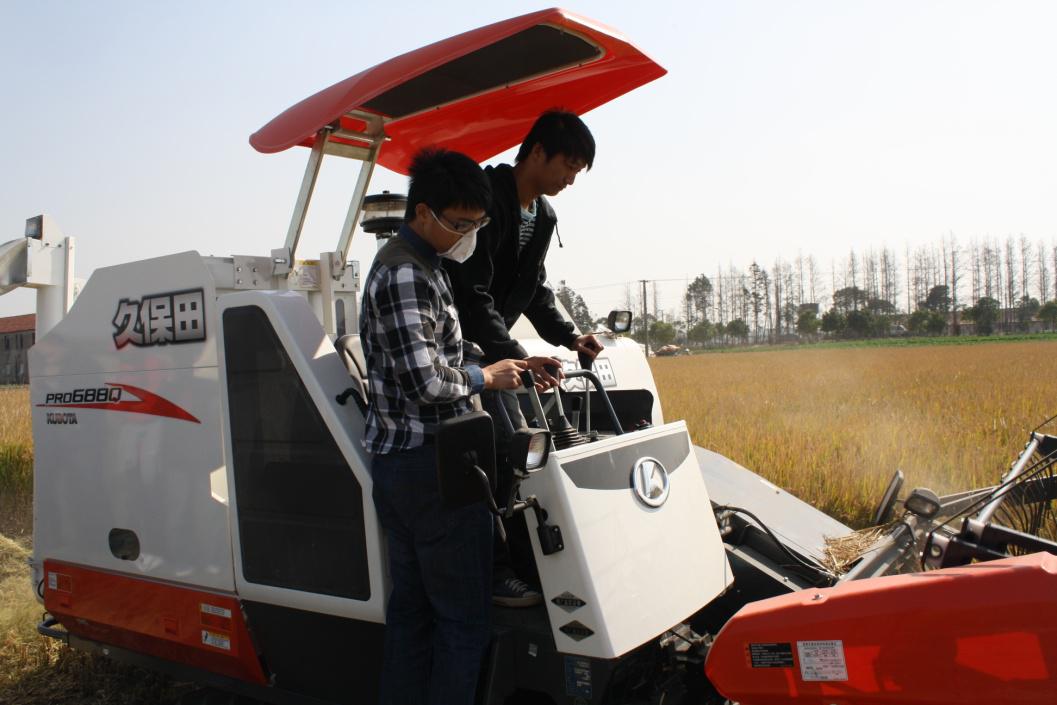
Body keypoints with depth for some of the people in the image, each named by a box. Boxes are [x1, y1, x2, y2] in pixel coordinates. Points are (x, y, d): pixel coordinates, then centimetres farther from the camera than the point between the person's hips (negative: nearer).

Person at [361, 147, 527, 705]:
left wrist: (508, 366, 13)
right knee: (465, 618, 0)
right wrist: (484, 377, -7)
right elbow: (426, 380, -23)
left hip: (397, 464, 10)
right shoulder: (406, 273, -16)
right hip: (430, 465, -10)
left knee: (411, 607, 18)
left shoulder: (419, 265, 17)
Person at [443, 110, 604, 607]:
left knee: (516, 446, 9)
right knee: (498, 446, -15)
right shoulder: (488, 199, -22)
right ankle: (491, 572, -4)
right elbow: (473, 294, -28)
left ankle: (522, 557, 19)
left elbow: (535, 290, 16)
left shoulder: (542, 215, 9)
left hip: (490, 346, 10)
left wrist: (568, 337, 2)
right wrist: (516, 358, -35)